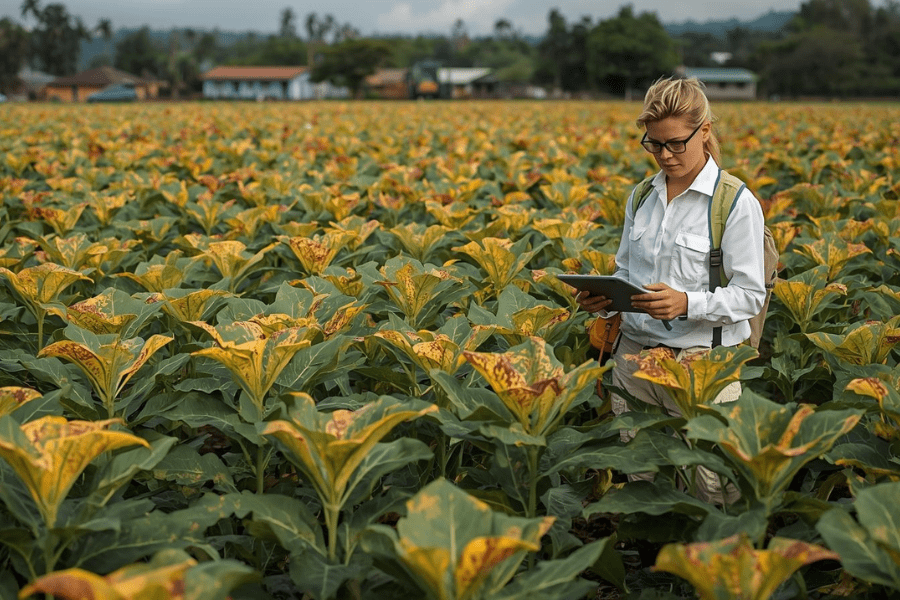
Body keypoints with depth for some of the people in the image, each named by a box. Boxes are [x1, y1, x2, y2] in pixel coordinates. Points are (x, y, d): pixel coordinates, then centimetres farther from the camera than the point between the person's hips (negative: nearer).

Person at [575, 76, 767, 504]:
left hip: (701, 360, -5)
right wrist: (603, 296, -3)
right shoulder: (640, 198, 11)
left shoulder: (737, 204, -6)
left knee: (713, 486, -7)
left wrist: (687, 304, -24)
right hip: (634, 354, 5)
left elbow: (749, 296, -8)